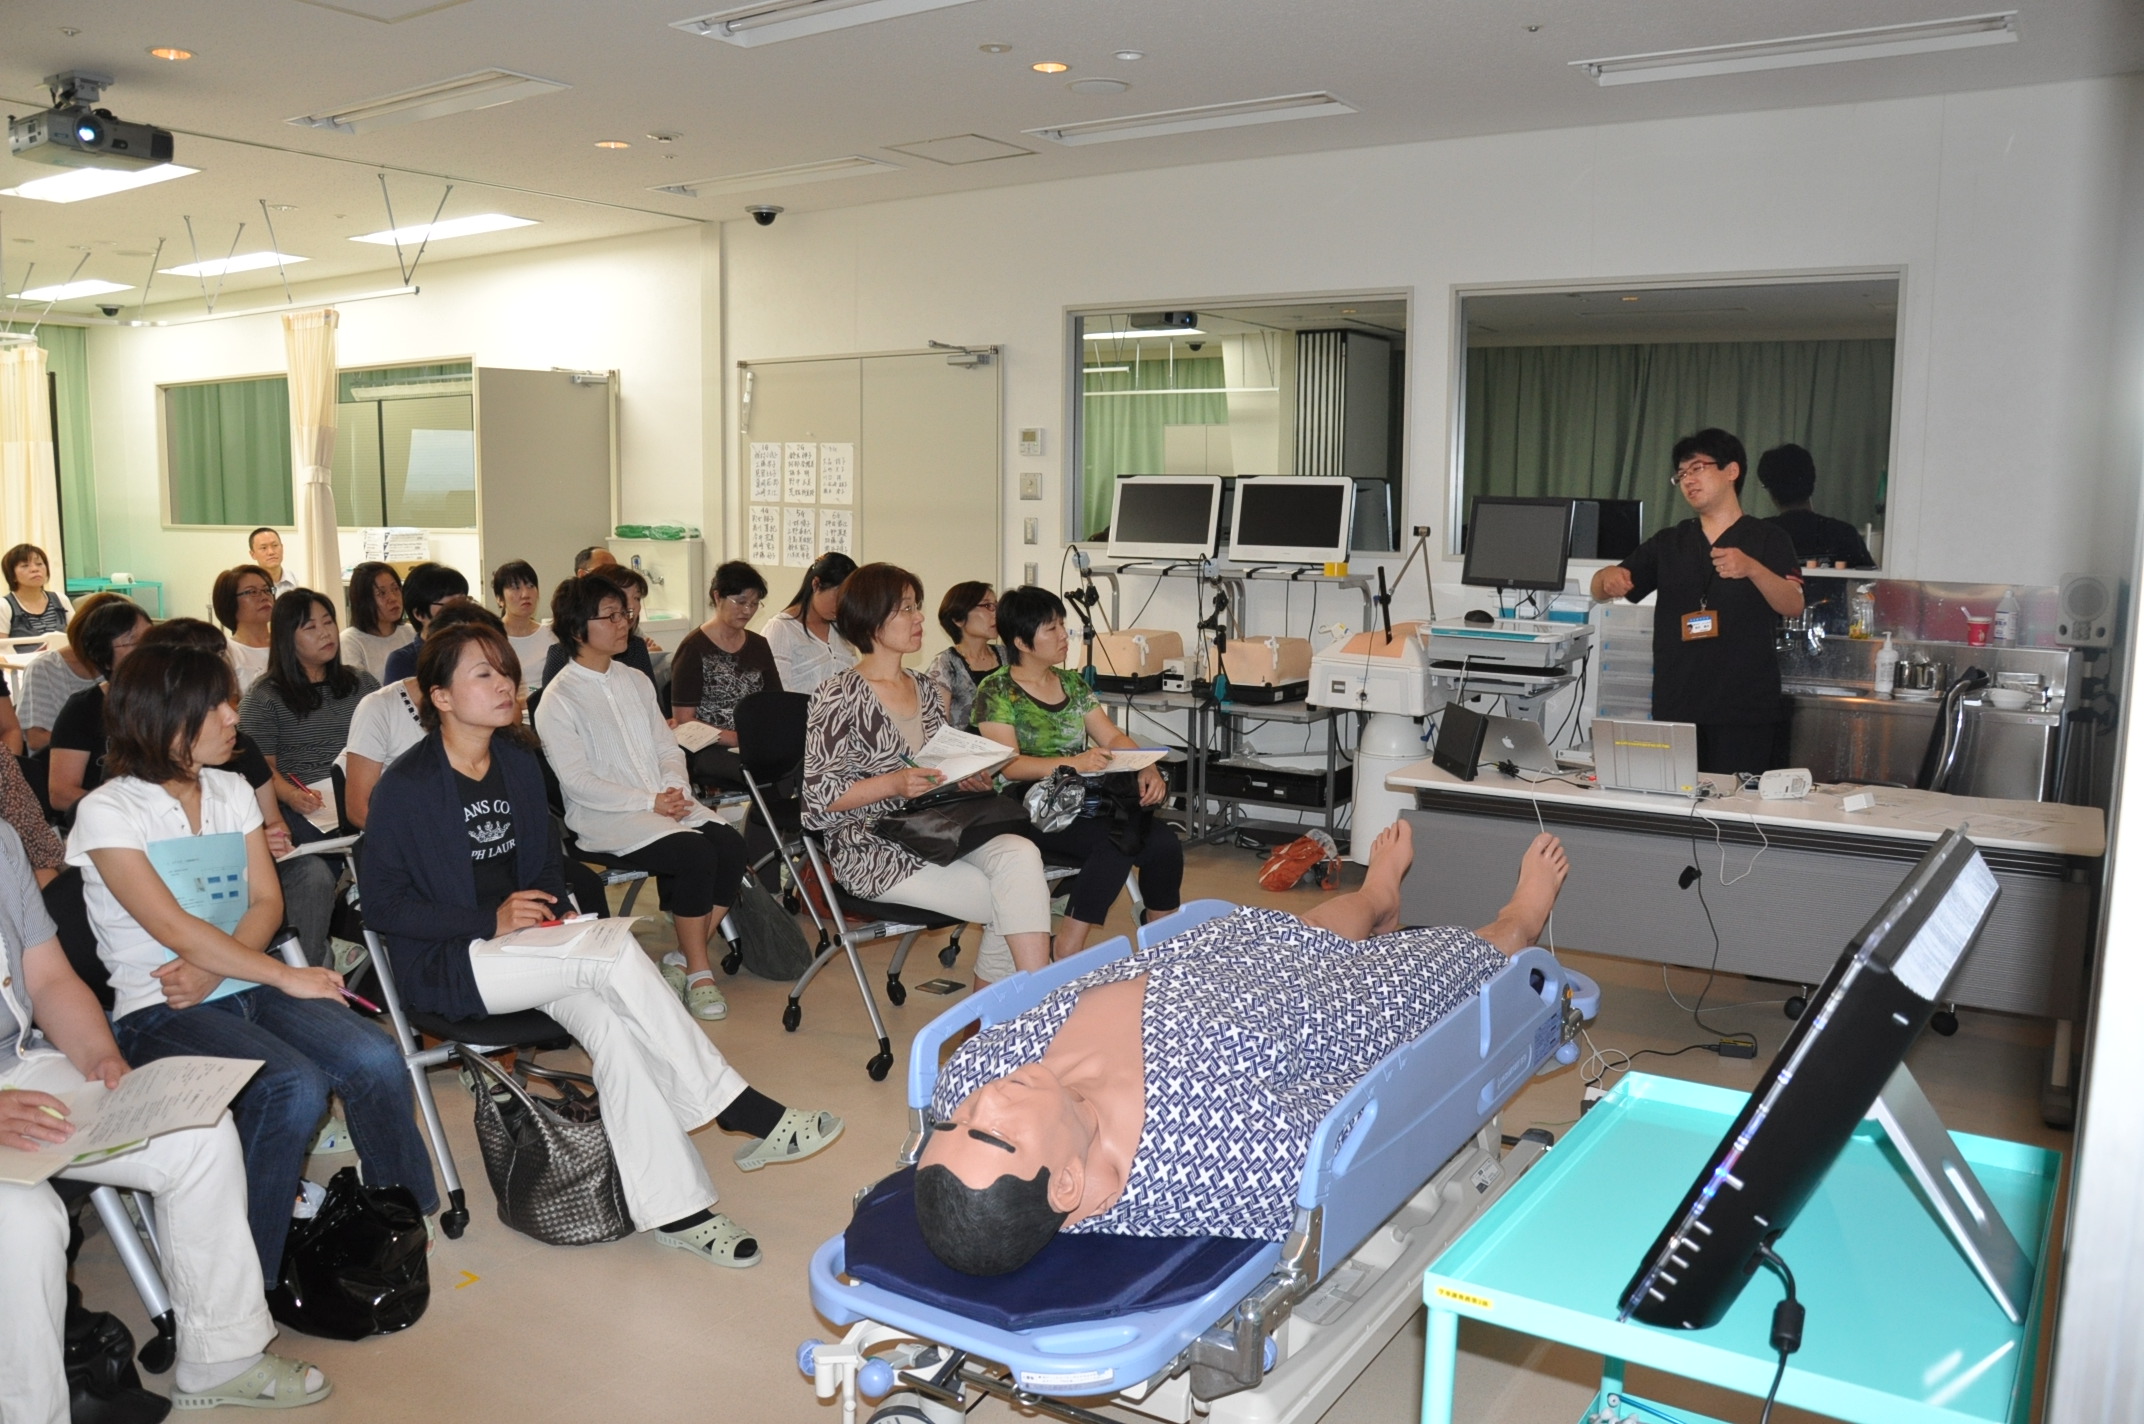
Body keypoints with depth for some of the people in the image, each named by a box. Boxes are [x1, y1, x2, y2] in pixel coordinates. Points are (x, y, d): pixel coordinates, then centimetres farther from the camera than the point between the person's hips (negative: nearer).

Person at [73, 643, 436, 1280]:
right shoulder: (108, 811, -6)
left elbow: (266, 901, 6)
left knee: (377, 1063, -21)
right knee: (294, 1087, -31)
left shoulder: (232, 791, 12)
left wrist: (211, 970, -13)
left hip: (248, 985, 5)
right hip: (157, 1011, -5)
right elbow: (173, 927, -15)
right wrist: (286, 977, -17)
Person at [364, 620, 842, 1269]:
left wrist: (548, 915, -2)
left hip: (521, 945, 6)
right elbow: (382, 905, -11)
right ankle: (738, 1110, -22)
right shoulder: (406, 787, -10)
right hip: (446, 965, -6)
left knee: (610, 1020, -26)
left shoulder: (519, 766, 9)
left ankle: (671, 1208, -25)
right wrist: (492, 920, -20)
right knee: (616, 957, -29)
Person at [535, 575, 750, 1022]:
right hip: (604, 818, -6)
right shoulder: (558, 699, -5)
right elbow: (577, 780, -12)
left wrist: (675, 788, -7)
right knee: (696, 853, -29)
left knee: (731, 845, -20)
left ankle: (687, 958, -7)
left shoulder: (636, 682, 16)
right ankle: (699, 972, -14)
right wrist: (649, 802, -18)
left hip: (666, 804, 7)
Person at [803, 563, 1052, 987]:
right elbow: (820, 796, -10)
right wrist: (895, 783, -22)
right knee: (1015, 904, -21)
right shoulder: (839, 697, -7)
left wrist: (968, 776, 0)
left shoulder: (925, 689, 14)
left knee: (1021, 855, -26)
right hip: (872, 847, -6)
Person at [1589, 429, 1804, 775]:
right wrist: (1608, 578, -14)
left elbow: (1793, 605, -9)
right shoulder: (1668, 543, 15)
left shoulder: (1768, 539, 5)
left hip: (1746, 712, -3)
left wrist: (1752, 569, -27)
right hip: (1675, 709, 3)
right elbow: (1599, 592, 11)